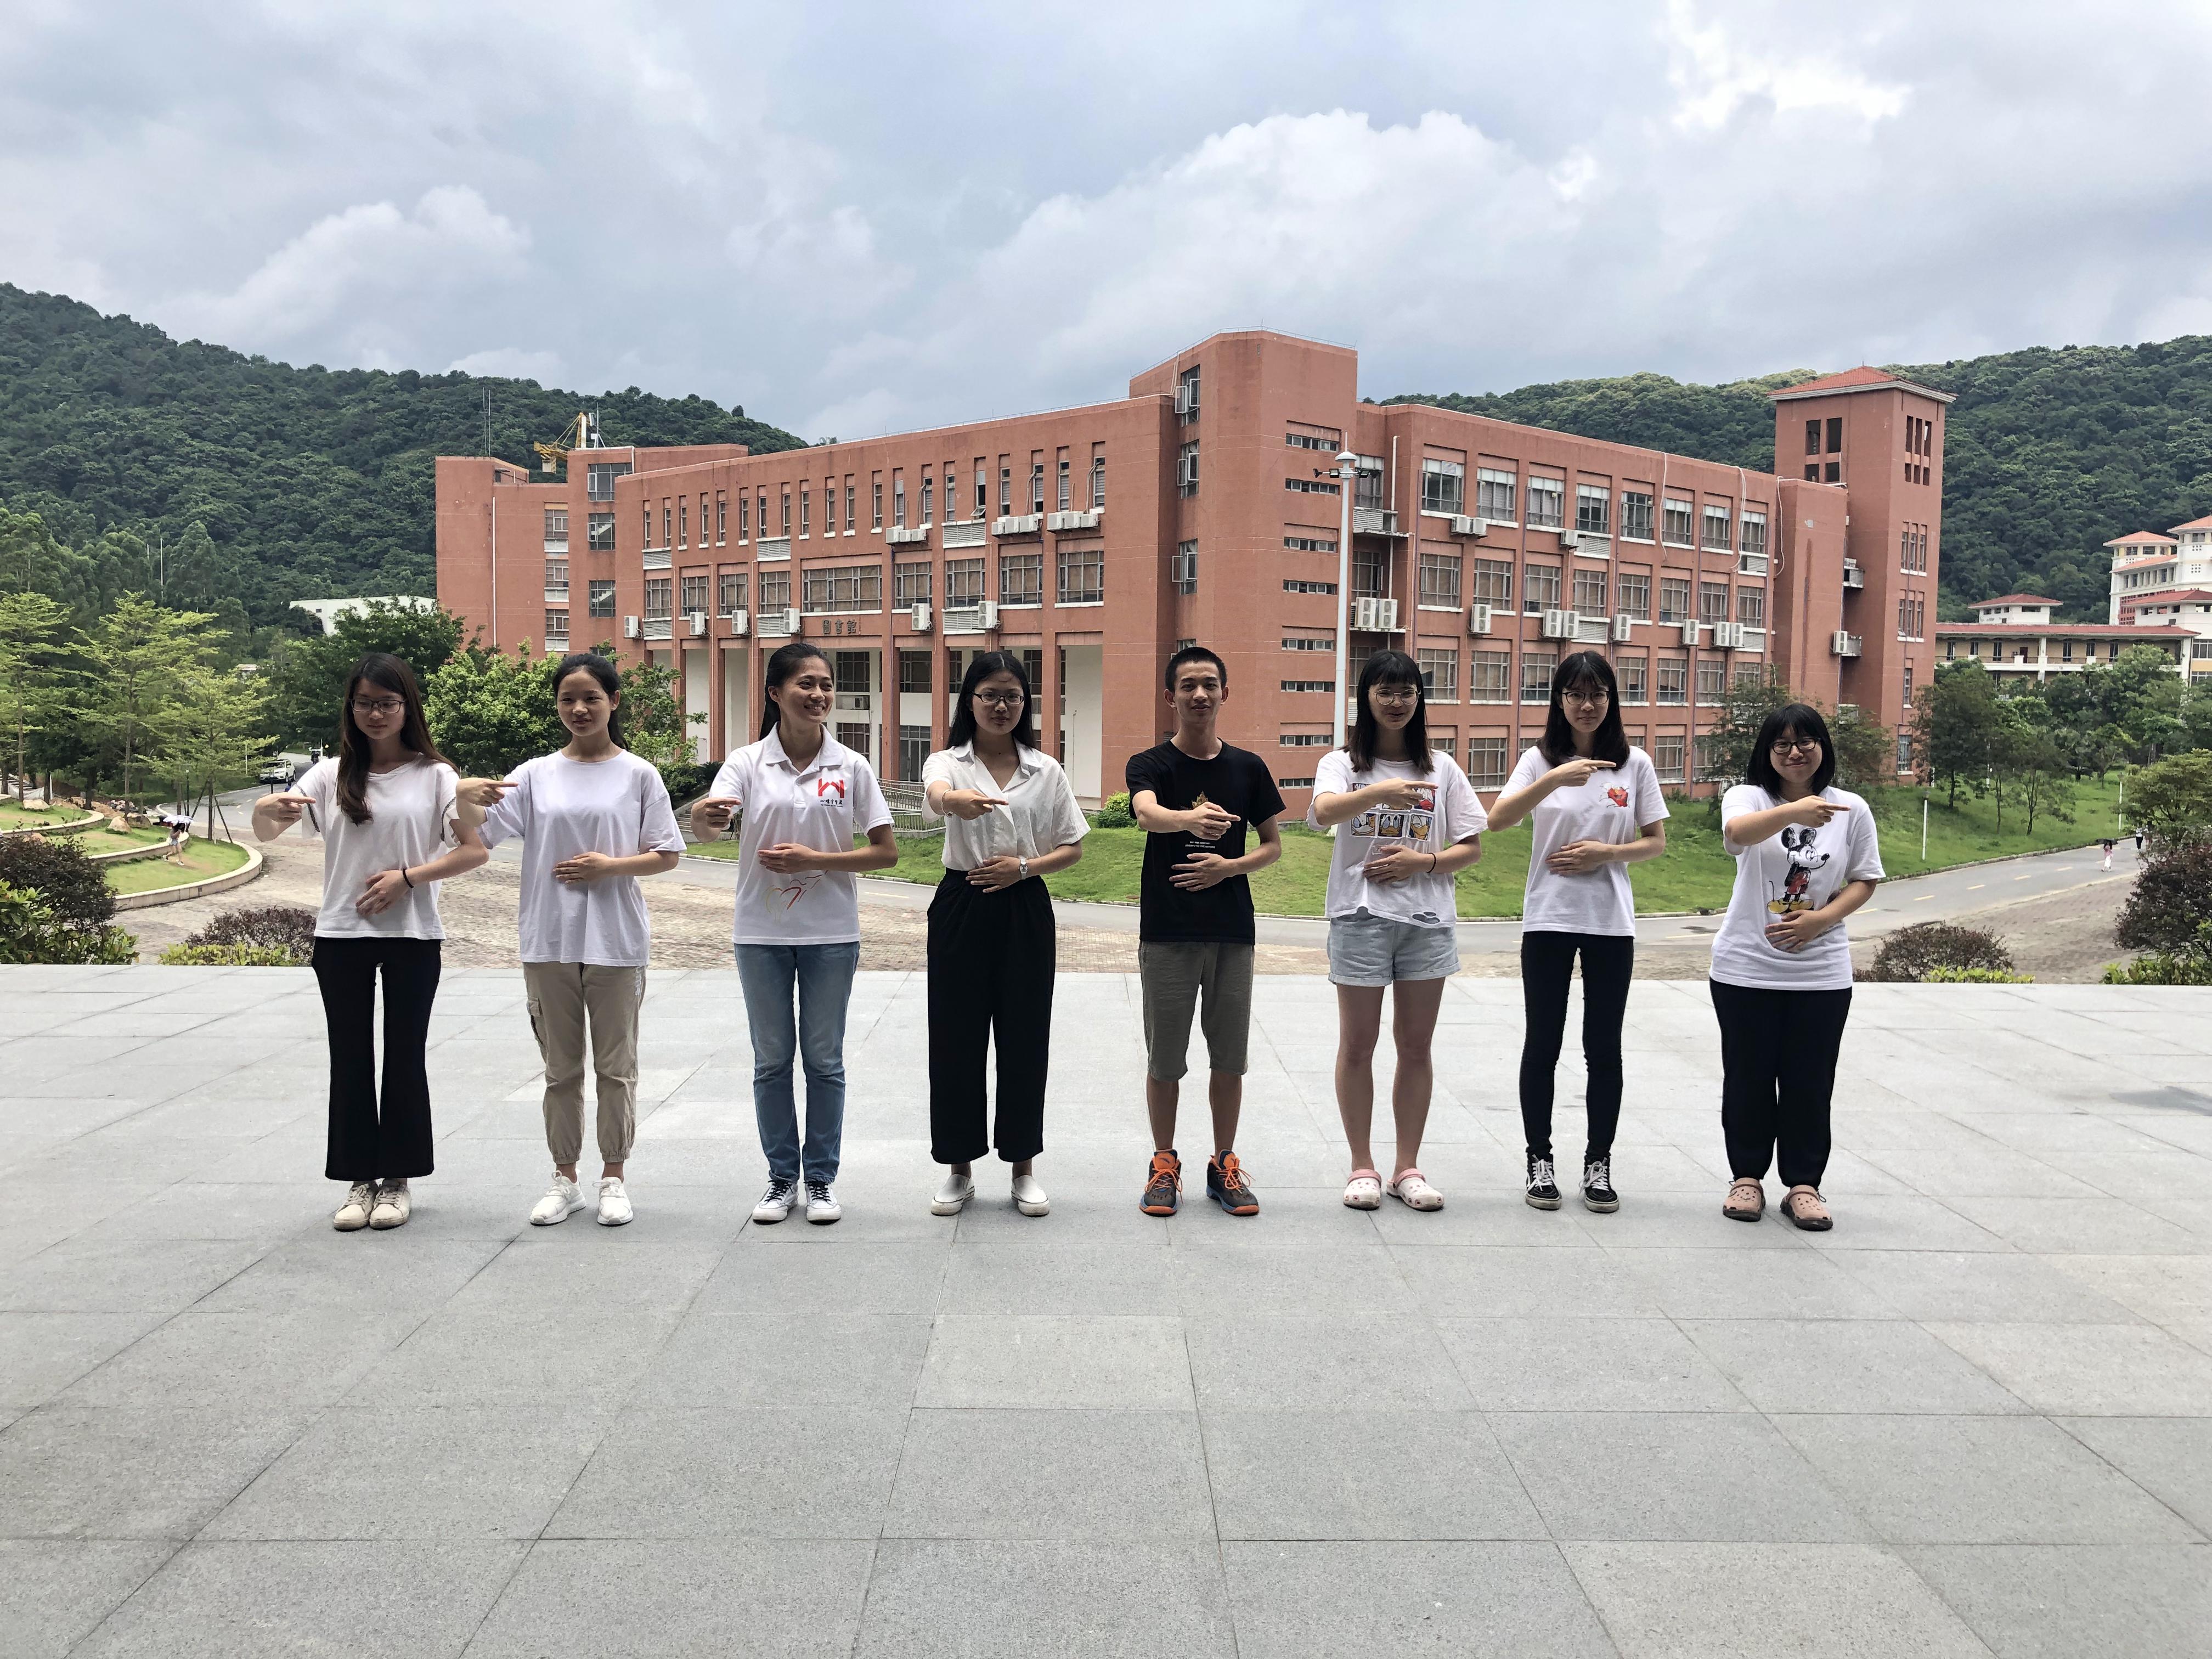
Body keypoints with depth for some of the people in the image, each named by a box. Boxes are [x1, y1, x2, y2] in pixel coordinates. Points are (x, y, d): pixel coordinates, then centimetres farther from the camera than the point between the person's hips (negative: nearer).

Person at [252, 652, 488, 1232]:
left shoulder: (435, 776, -2)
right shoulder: (331, 774, 5)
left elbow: (476, 850, -5)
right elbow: (264, 833, -3)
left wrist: (407, 877, -15)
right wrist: (270, 810, -27)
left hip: (412, 936, -2)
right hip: (341, 935, 2)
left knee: (404, 1056, 5)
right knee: (350, 1058, 7)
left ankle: (397, 1178, 17)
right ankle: (361, 1178, 18)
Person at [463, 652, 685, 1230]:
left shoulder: (638, 774, 0)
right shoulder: (536, 774, 5)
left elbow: (667, 855, 1)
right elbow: (481, 834, -1)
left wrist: (609, 866, -14)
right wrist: (465, 797, -22)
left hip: (616, 942, -2)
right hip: (549, 941, 2)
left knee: (616, 1067, 7)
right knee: (561, 1069, 12)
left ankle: (614, 1177, 19)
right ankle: (565, 1179, 23)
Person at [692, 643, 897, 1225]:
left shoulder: (851, 767, -3)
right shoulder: (747, 763, -3)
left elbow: (886, 852, -4)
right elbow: (708, 829, -19)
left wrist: (814, 860, -16)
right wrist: (701, 816, -43)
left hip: (830, 934, 0)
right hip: (762, 932, 0)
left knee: (824, 1060, 8)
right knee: (771, 1059, 10)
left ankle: (821, 1178, 20)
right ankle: (782, 1177, 23)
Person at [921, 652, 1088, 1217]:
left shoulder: (1046, 771, 7)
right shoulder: (948, 763, 1)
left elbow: (1073, 847, 8)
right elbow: (935, 794, -25)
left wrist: (1024, 866, -11)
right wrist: (959, 800, -50)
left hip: (1025, 911, 1)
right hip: (961, 909, -1)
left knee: (1024, 1038, 5)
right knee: (956, 1037, 3)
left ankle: (1023, 1168, 19)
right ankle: (959, 1169, 17)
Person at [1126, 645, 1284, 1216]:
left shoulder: (1248, 768, 6)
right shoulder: (1151, 764, -3)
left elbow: (1274, 845, 11)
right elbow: (1147, 814, -25)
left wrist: (1229, 866, -9)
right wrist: (1191, 819, -47)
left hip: (1232, 932, 2)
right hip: (1167, 933, -2)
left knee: (1230, 1056, 8)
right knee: (1164, 1057, 5)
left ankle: (1224, 1165, 22)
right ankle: (1165, 1165, 20)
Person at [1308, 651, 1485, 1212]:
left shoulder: (1442, 768, 8)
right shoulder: (1342, 764, 0)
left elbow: (1472, 847, 8)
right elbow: (1325, 811, -24)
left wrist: (1422, 862, -11)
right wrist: (1377, 793, -42)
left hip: (1428, 919, 2)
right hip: (1360, 917, -2)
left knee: (1417, 1045, 7)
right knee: (1357, 1045, 4)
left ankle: (1407, 1167, 18)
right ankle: (1363, 1167, 16)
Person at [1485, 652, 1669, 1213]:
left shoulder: (1635, 764, 3)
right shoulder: (1541, 759, 0)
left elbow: (1657, 842, 6)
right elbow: (1498, 818, -16)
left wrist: (1606, 854, -12)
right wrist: (1556, 778, -29)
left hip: (1611, 922, 1)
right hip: (1548, 920, -1)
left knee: (1604, 1048, 6)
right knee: (1542, 1045, 5)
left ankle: (1598, 1164, 17)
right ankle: (1539, 1160, 17)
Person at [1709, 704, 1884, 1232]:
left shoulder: (1851, 810, 2)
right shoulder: (1748, 797, -6)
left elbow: (1864, 881, 8)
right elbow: (1736, 832, -30)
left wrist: (1821, 919, -11)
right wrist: (1793, 812, -49)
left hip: (1821, 974, 1)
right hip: (1746, 969, -1)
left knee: (1810, 1084, 6)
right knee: (1748, 1080, 8)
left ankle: (1803, 1184, 19)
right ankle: (1748, 1177, 23)